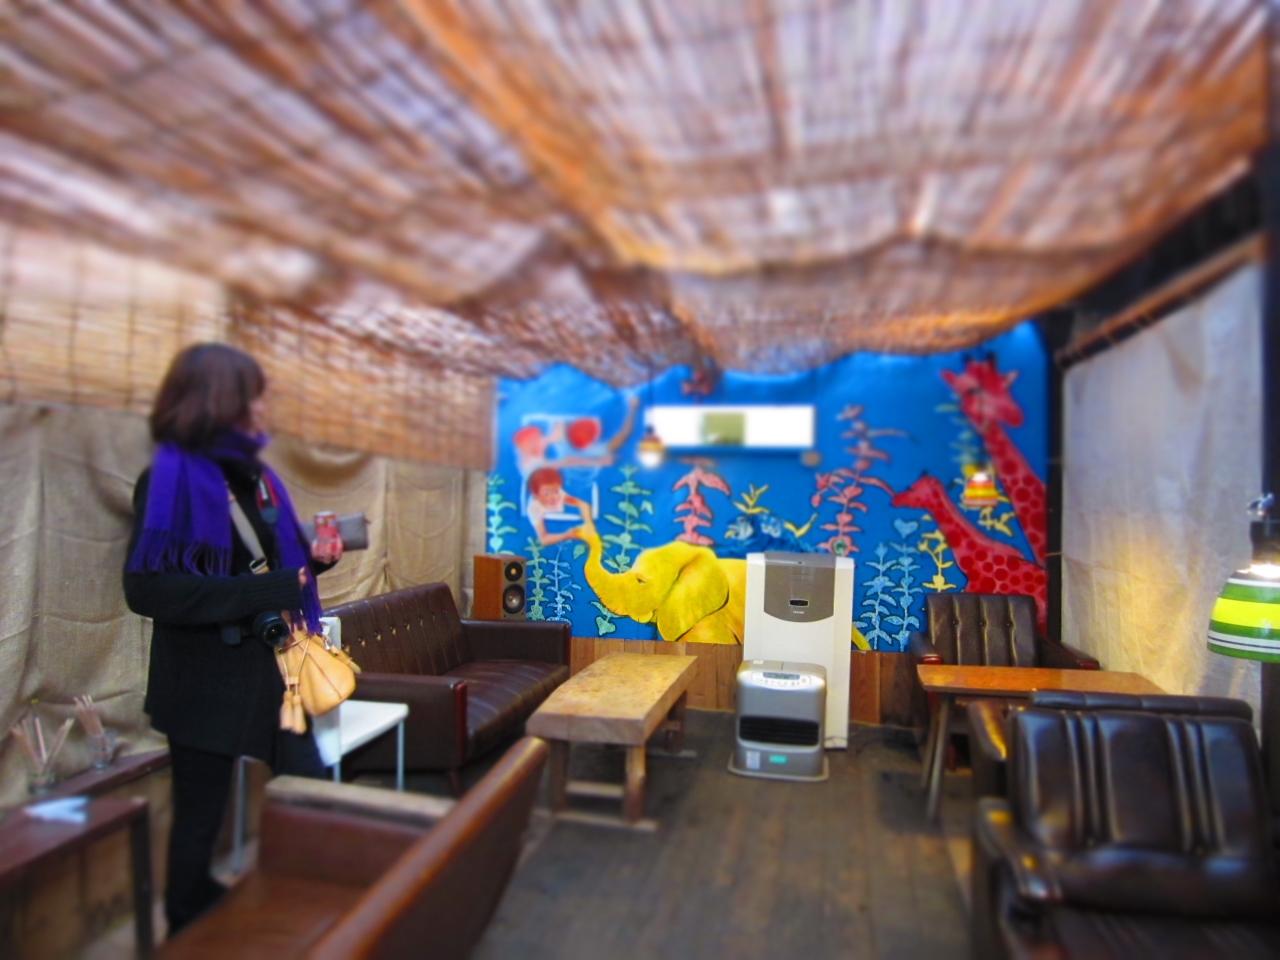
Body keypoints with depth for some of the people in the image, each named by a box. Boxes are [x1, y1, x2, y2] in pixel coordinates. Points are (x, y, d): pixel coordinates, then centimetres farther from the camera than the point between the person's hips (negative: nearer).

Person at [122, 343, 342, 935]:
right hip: (208, 682, -7)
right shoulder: (171, 477, -15)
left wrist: (312, 561, -5)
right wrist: (270, 589, -26)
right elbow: (148, 588, -24)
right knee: (203, 819, 11)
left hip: (271, 669, 7)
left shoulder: (254, 475, 8)